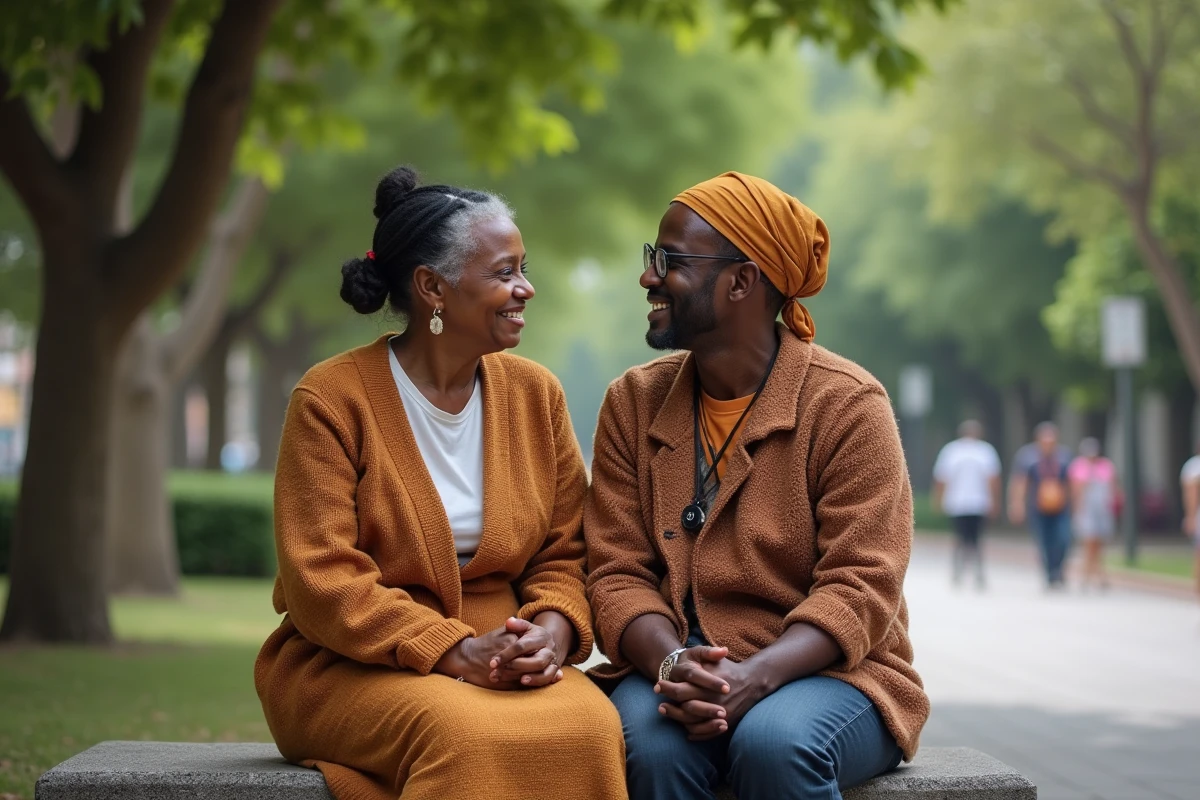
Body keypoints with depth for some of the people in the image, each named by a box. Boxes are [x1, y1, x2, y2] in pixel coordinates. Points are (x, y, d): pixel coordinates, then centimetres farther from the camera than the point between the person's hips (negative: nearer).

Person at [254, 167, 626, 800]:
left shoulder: (534, 393, 10)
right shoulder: (331, 398, -6)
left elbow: (564, 552, 10)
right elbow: (321, 581, -12)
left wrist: (552, 629, -14)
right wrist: (457, 652, -22)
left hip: (511, 665, 4)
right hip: (350, 669, -4)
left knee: (588, 724, -30)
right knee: (465, 734, -37)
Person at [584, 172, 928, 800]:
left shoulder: (847, 404, -6)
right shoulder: (633, 402, 7)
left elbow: (860, 587, -12)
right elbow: (617, 572, 1)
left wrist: (755, 677, -27)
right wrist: (670, 663, -20)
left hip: (823, 672, -2)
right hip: (678, 671, 2)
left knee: (775, 742, -35)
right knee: (649, 742, -31)